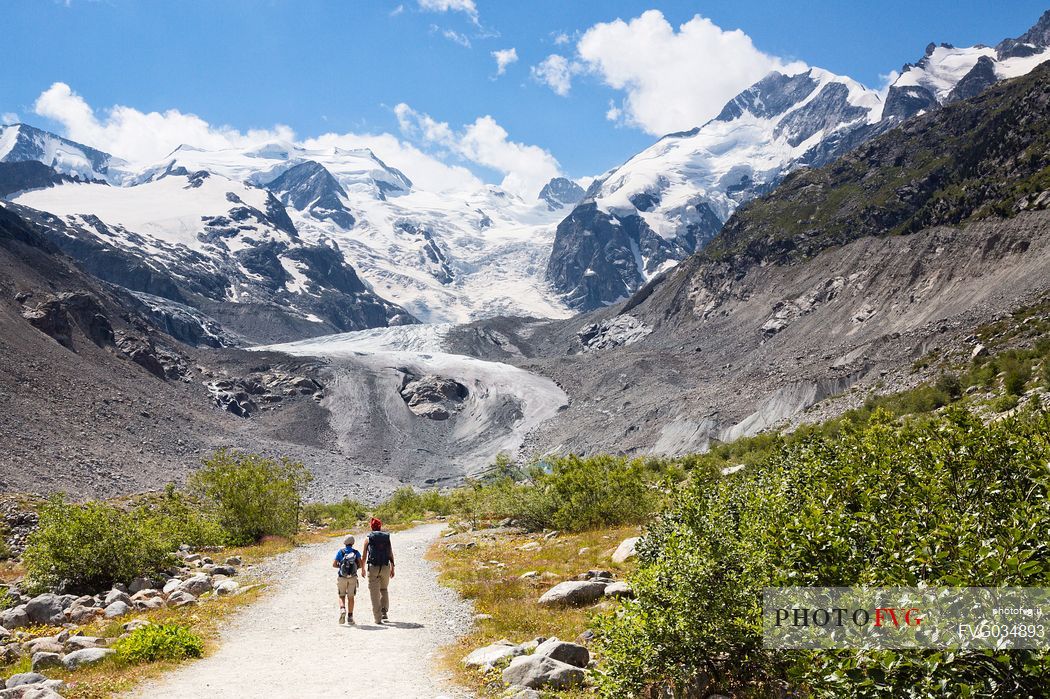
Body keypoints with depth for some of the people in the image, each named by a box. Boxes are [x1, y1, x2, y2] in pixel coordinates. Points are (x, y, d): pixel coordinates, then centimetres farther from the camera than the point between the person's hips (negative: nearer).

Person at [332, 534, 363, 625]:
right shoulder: (356, 552, 0)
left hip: (342, 577, 0)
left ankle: (342, 609, -14)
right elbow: (361, 564, -9)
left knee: (342, 596, 13)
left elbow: (334, 564, -5)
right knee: (350, 597, 10)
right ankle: (350, 617, 6)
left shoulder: (340, 551, -1)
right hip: (352, 578, 1)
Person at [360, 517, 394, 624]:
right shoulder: (387, 537, 6)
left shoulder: (368, 539, 1)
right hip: (385, 567, 2)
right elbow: (391, 554, 3)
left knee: (375, 593, 3)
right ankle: (384, 610, 11)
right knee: (384, 589, 23)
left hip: (373, 567, -2)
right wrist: (392, 568, 8)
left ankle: (378, 618, 0)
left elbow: (364, 555, 2)